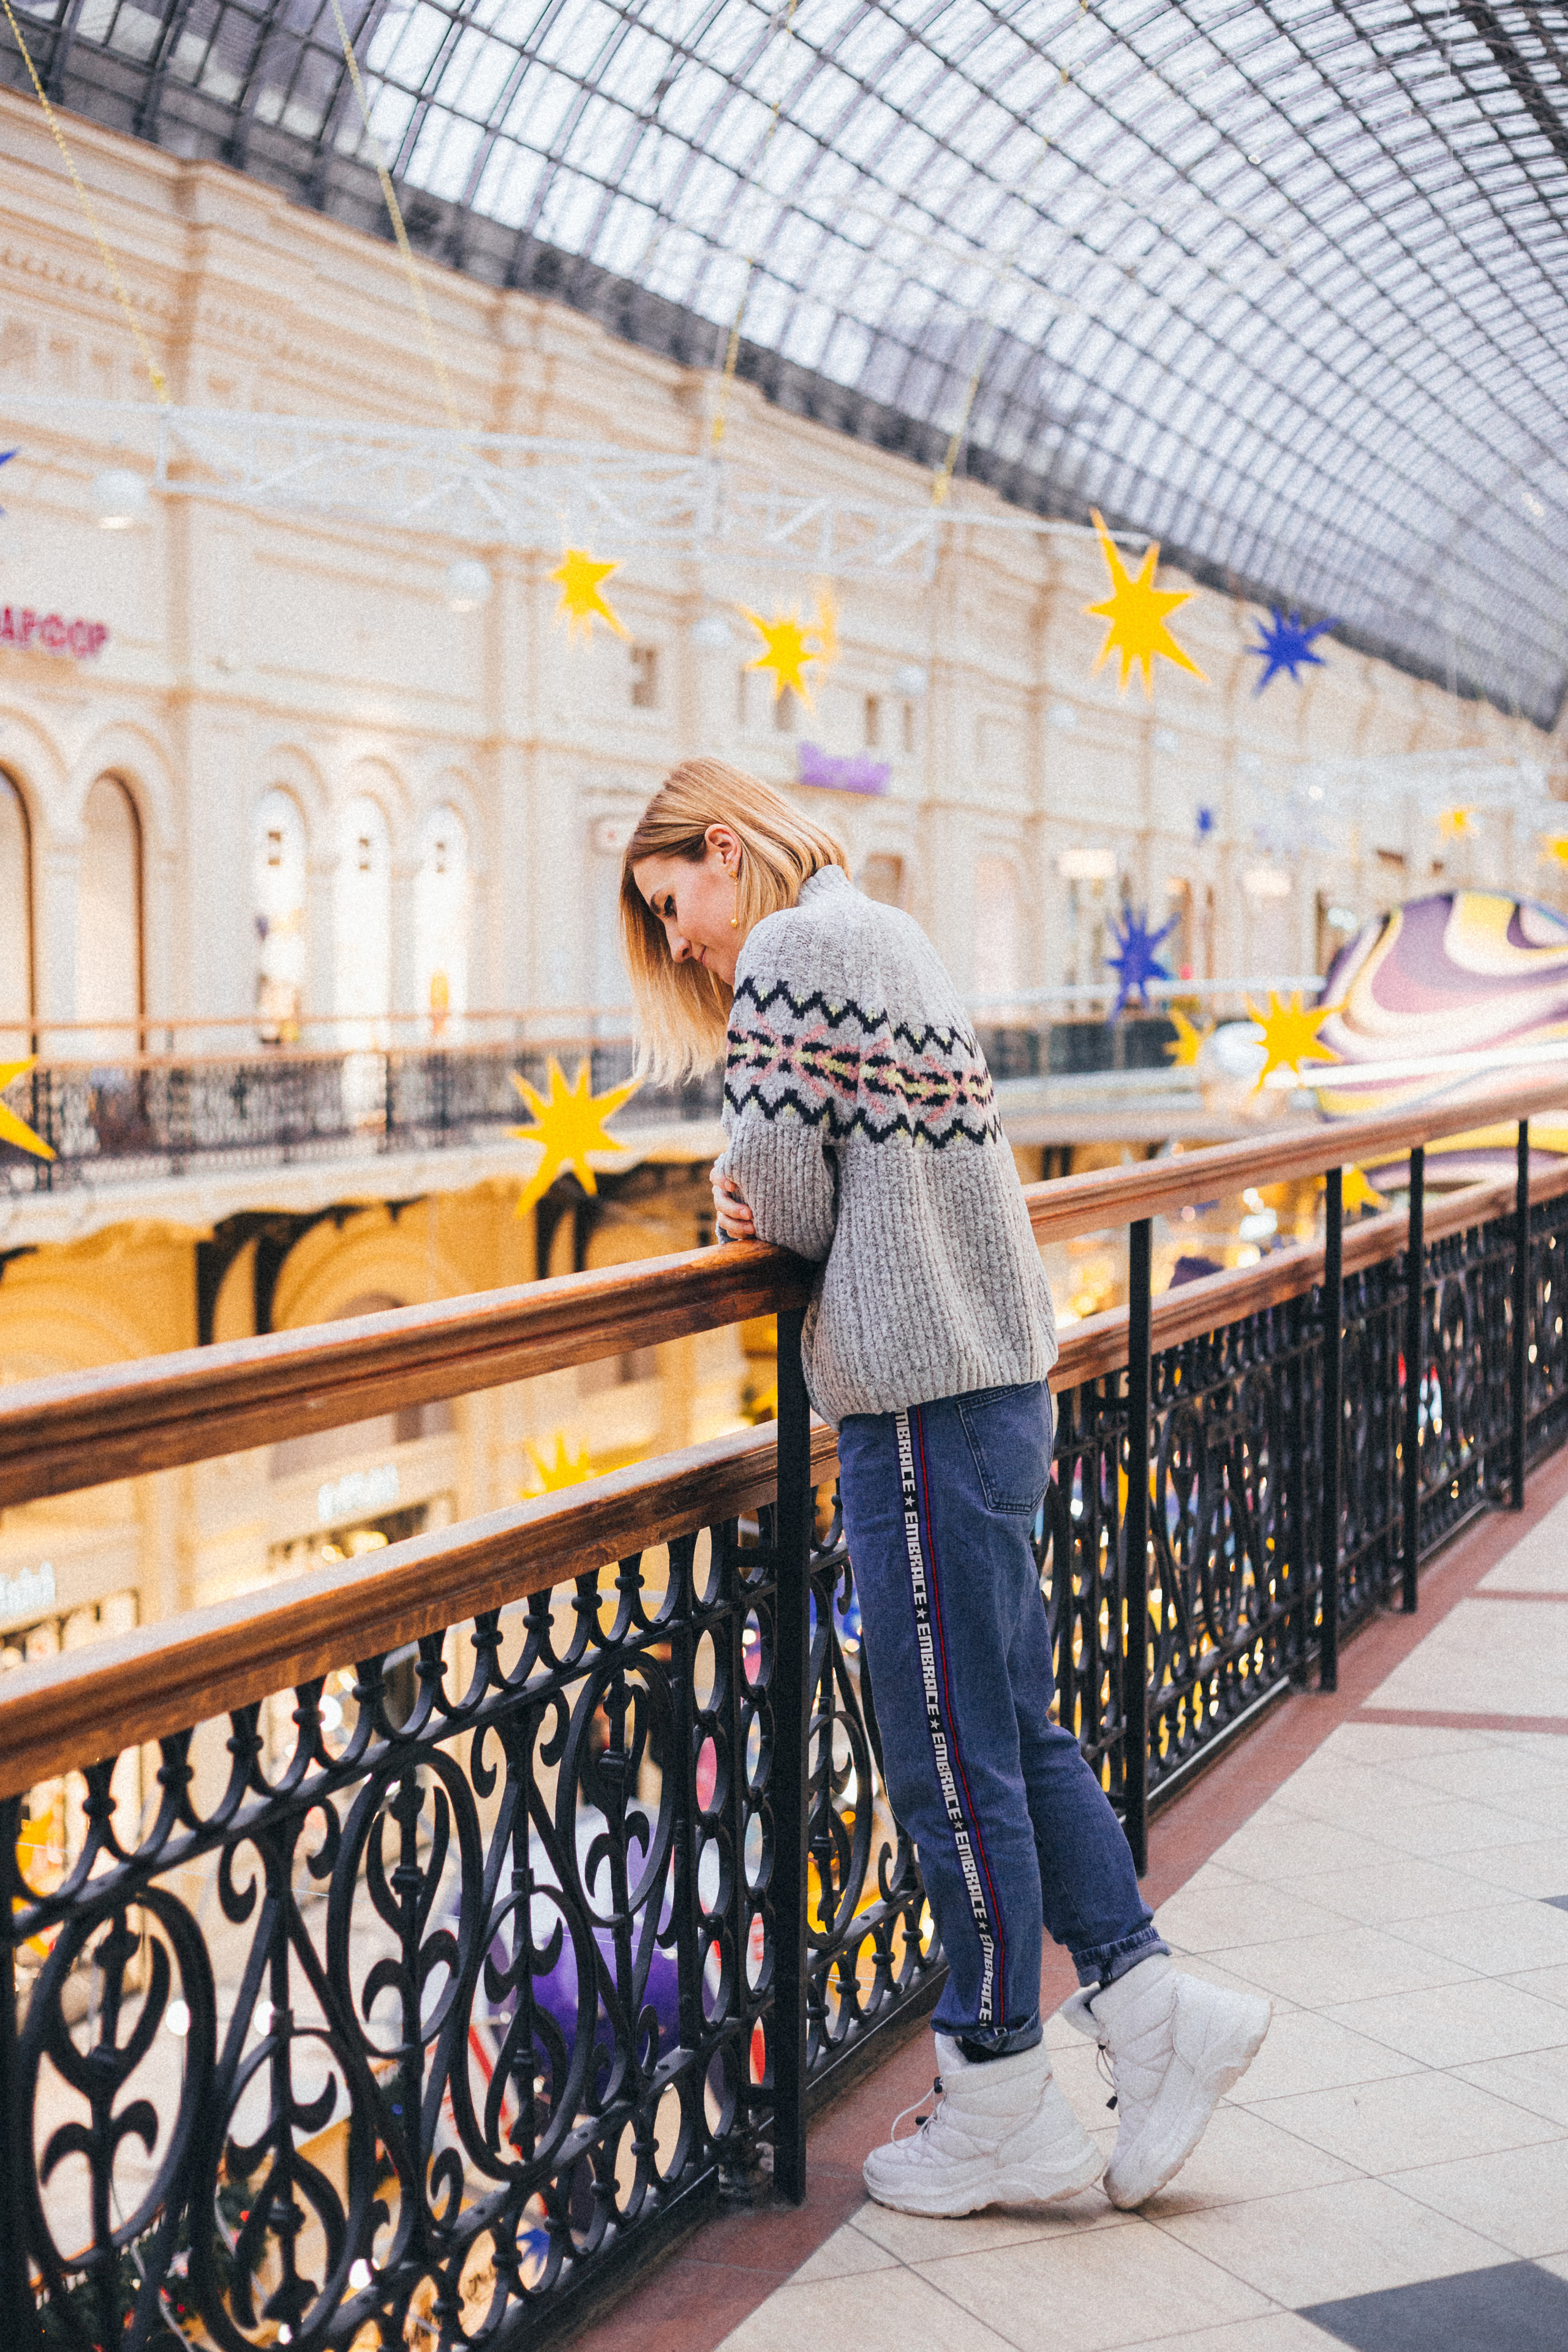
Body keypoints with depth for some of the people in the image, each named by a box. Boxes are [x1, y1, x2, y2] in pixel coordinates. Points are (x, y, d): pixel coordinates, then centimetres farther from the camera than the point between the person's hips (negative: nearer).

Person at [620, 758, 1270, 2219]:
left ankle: (1004, 2110, 11)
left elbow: (782, 1181, -13)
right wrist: (773, 1214, 2)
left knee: (951, 1763, 0)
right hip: (995, 1386, 10)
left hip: (925, 1405, -10)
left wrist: (774, 1221, 9)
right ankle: (1151, 2004, 20)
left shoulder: (792, 950, -9)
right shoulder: (885, 938, 20)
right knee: (1015, 1732, 16)